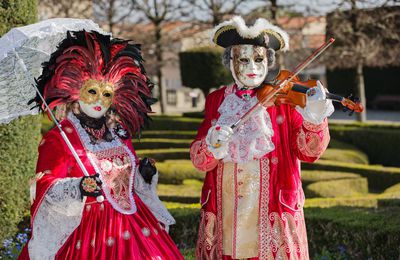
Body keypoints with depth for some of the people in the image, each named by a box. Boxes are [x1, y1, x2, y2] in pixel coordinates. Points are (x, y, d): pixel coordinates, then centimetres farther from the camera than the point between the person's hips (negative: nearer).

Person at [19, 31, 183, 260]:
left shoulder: (119, 134, 13)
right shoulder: (58, 138, -5)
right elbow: (45, 187, -12)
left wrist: (144, 174, 3)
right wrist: (79, 188, -28)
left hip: (129, 221, 5)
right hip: (85, 228, -5)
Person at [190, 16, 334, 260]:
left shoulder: (284, 99, 0)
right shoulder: (217, 101, 7)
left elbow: (309, 151, -10)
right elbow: (199, 159, 0)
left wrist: (314, 120, -30)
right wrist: (211, 146, -22)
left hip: (273, 209, -2)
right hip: (224, 210, 2)